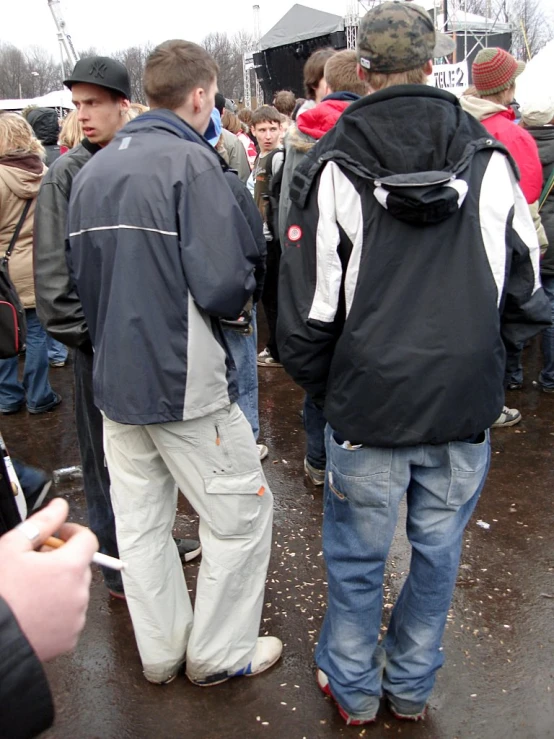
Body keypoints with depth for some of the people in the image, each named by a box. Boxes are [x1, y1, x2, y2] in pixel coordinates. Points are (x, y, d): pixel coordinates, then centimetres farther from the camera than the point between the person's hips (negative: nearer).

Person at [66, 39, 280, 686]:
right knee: (242, 513, 10)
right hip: (186, 381, -7)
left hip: (115, 380, 8)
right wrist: (246, 283, 0)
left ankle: (161, 651, 32)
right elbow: (225, 286, -22)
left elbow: (80, 275, 13)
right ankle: (218, 653, 23)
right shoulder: (190, 160, -14)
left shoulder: (93, 169, 9)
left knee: (139, 523, 16)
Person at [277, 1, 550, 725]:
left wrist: (324, 388, 9)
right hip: (467, 406, 3)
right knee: (438, 550, 18)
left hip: (368, 405, -2)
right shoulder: (490, 158, -1)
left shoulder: (331, 168, -8)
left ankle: (354, 689, 36)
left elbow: (305, 315, -7)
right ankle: (411, 686, 38)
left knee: (357, 557, 15)